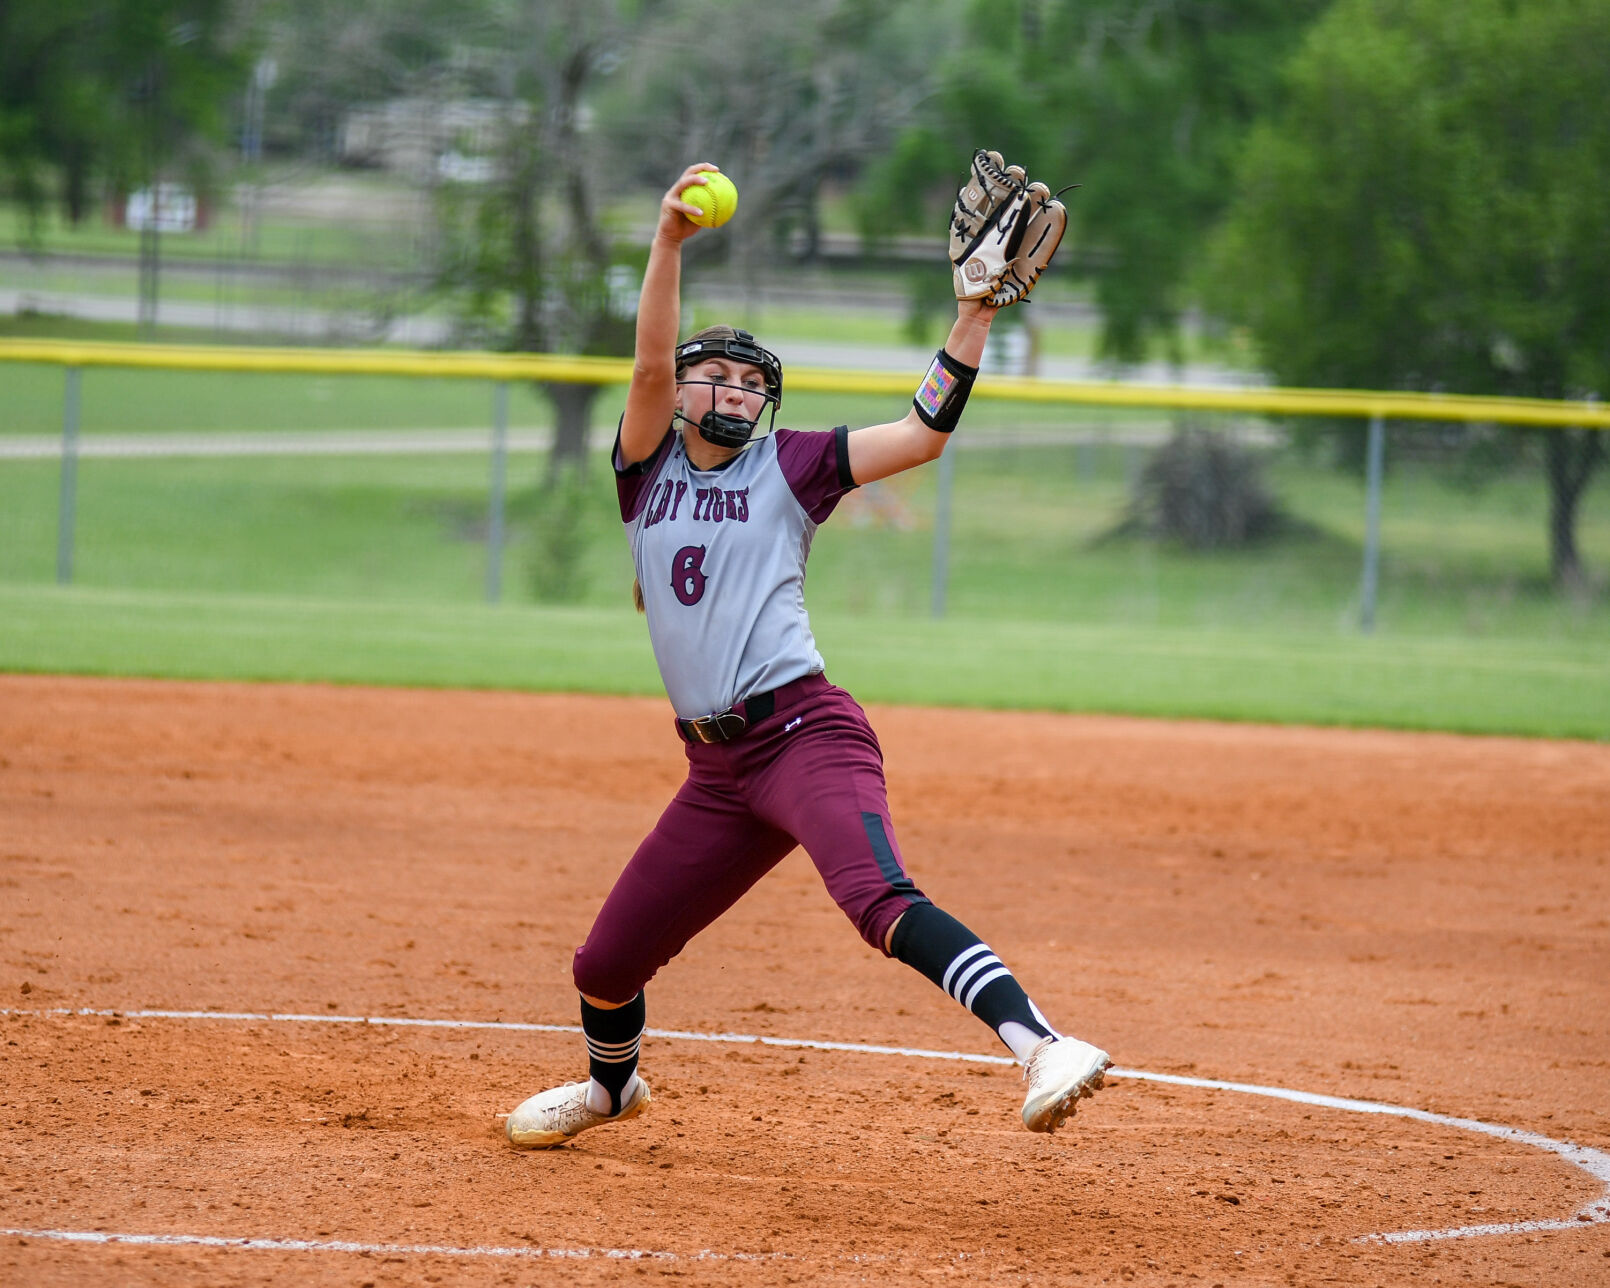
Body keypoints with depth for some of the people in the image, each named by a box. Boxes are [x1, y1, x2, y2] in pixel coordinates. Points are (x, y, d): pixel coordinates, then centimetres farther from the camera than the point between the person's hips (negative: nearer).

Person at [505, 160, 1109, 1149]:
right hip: (718, 767, 5)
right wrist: (669, 241, -18)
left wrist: (976, 313, -7)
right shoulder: (648, 466, 13)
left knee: (880, 899, -31)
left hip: (806, 732, -5)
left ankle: (1042, 1045, -47)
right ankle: (611, 1085, 45)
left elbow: (923, 436, 1)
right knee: (607, 963, 12)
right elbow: (651, 364, -4)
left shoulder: (791, 466, 8)